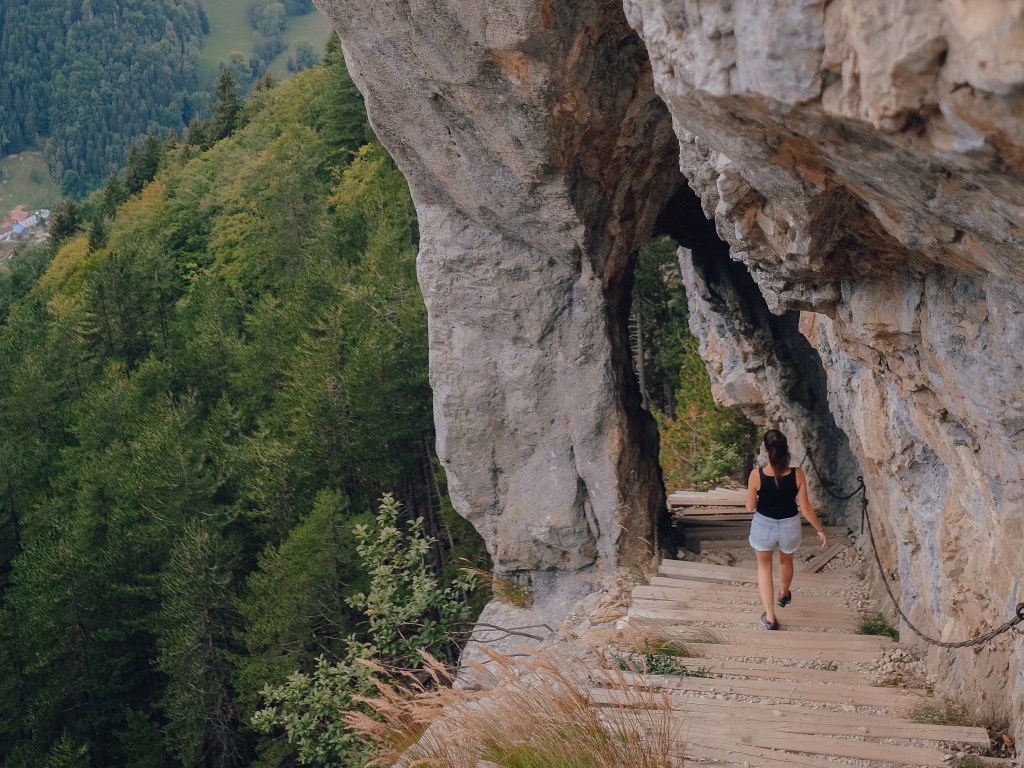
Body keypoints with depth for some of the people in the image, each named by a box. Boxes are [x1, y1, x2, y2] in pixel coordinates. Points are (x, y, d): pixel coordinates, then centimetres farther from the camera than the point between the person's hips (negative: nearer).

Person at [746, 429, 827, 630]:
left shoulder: (757, 474, -24)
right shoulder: (797, 474, -22)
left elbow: (750, 507, -12)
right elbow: (805, 509, -14)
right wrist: (821, 530, 1)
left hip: (764, 526, -2)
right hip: (790, 527, 2)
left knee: (764, 566, 23)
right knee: (786, 561, 32)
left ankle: (770, 617, 23)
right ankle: (783, 595, 60)